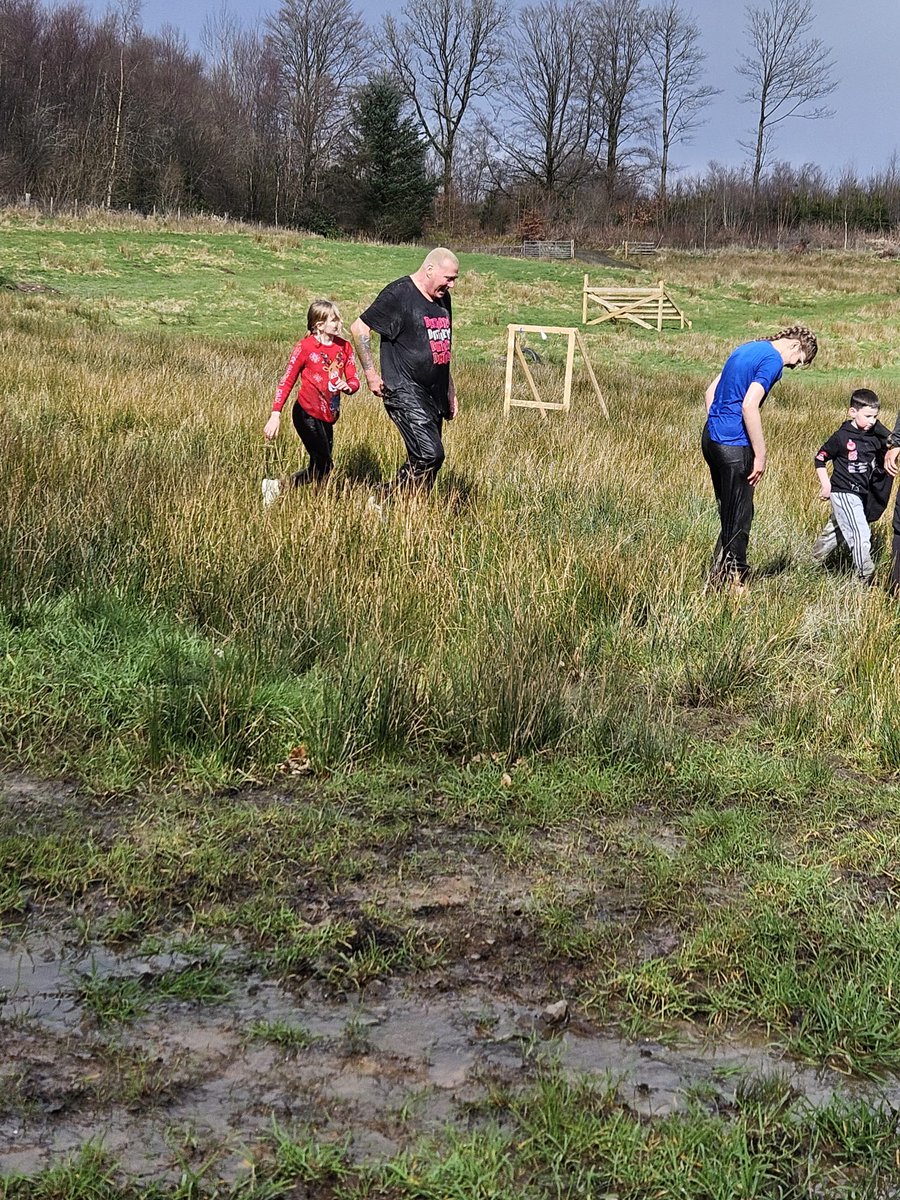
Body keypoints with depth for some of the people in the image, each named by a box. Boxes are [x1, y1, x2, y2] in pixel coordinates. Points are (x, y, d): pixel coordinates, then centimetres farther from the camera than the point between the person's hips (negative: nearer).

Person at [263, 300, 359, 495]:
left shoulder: (344, 346, 7)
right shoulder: (305, 347, -9)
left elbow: (354, 380, 11)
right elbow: (286, 382, -6)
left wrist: (347, 387, -15)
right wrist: (275, 415, -14)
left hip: (328, 417, 6)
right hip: (307, 413, -6)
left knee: (319, 466, 6)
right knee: (324, 466, -12)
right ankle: (278, 491, 0)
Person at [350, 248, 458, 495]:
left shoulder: (442, 298, 16)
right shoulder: (399, 294, -9)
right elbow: (359, 328, -8)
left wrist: (450, 391, 26)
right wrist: (371, 373, -10)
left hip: (434, 394, 8)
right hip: (405, 392, -8)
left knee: (421, 462, 7)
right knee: (430, 455, -17)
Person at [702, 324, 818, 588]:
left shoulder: (746, 349, 17)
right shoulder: (772, 360, -12)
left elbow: (711, 391, 20)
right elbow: (749, 406, -22)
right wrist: (760, 455, -17)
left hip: (710, 437, 9)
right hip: (733, 446, -9)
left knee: (729, 515, 18)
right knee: (739, 519, 1)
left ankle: (719, 576, 22)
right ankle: (735, 583, 8)